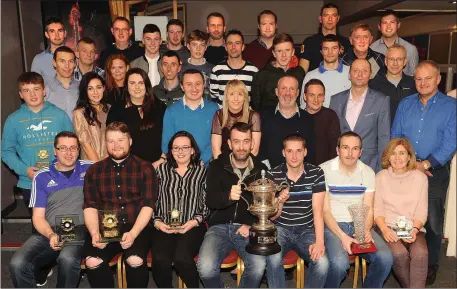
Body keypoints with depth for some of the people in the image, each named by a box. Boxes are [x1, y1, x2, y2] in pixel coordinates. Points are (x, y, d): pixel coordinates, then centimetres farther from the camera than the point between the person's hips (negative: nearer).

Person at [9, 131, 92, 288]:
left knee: (67, 259, -36)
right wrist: (51, 235, -13)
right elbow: (38, 216, 4)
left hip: (80, 230, -2)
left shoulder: (89, 169, 11)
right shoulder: (42, 177, 10)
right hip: (49, 231, 2)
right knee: (17, 264, -26)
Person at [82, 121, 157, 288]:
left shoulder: (144, 168, 4)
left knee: (135, 261, -30)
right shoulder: (94, 170, 12)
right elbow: (90, 206, 4)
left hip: (136, 227, -2)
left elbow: (148, 205, -4)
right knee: (92, 261, -26)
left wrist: (133, 233, -19)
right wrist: (94, 233, -14)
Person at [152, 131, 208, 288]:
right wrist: (157, 222, -3)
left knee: (182, 258, -29)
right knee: (160, 260, -28)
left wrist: (195, 221, -11)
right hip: (164, 227, 1)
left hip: (192, 227, -1)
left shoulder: (202, 172, 10)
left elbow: (206, 203, 4)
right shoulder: (161, 169, 14)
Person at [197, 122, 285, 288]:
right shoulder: (217, 166, 5)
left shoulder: (261, 169, 9)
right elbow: (210, 200, -7)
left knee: (259, 265, -29)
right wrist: (228, 196, -29)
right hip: (219, 227, 0)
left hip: (248, 229, 0)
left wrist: (253, 225, -9)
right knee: (205, 267, -27)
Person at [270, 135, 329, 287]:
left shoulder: (316, 173, -5)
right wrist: (280, 203, -25)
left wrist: (319, 242, -21)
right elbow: (272, 217, -1)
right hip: (281, 229, -1)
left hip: (306, 230, 1)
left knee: (322, 262, -25)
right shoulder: (273, 175, -6)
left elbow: (317, 211, -8)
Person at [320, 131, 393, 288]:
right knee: (340, 262, -31)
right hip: (333, 225, -4)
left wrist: (366, 230, -15)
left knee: (385, 258, -20)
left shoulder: (368, 173, 5)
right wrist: (342, 236, -20)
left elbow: (368, 209, 6)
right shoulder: (324, 170, -9)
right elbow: (325, 210, -8)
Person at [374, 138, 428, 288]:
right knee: (399, 254, -29)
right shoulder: (381, 177, 5)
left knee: (420, 254, -31)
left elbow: (422, 211, 4)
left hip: (413, 228, 1)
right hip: (388, 227, -1)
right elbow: (377, 209, 2)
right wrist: (384, 229, -15)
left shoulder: (420, 177, 6)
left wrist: (415, 229, -14)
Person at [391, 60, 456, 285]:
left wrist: (425, 164, -15)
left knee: (433, 221, 5)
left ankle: (431, 265, 22)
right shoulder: (405, 104, 8)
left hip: (435, 172, -2)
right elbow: (395, 137, 4)